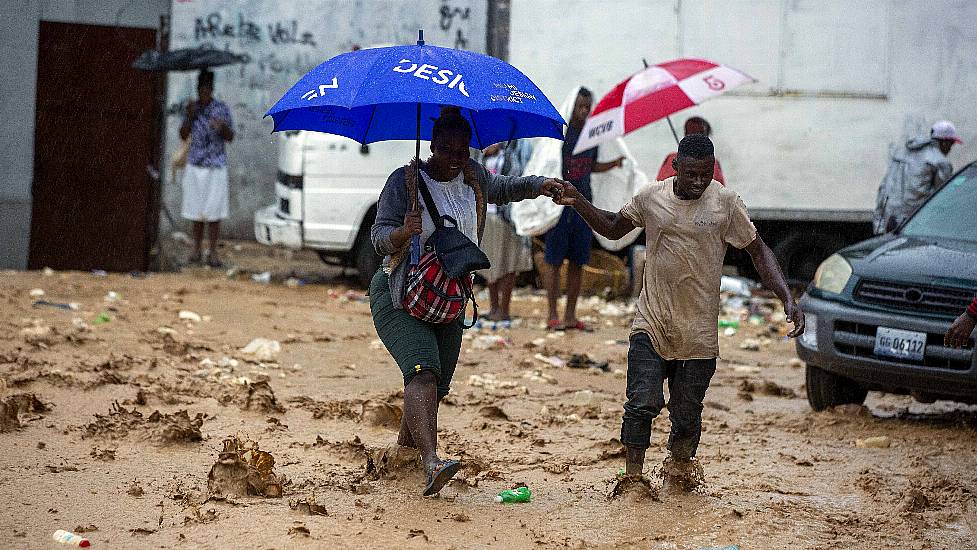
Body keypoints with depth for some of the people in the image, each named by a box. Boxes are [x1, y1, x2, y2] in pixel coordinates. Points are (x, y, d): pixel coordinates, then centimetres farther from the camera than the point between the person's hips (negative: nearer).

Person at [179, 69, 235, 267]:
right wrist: (190, 116, -8)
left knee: (214, 211, -4)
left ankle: (213, 253, 0)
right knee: (196, 209, 6)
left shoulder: (221, 108, 1)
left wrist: (223, 127, -19)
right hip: (195, 165, 3)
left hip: (216, 166, -2)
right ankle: (197, 250, 15)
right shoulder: (192, 107, 7)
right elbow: (183, 135, 6)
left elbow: (230, 138, 2)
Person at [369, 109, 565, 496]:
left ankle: (406, 442, 38)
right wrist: (404, 232, -39)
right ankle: (431, 464, -42)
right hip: (400, 294, -7)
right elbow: (379, 236, -17)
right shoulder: (404, 181, -13)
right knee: (422, 369, -26)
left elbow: (505, 189, 25)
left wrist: (540, 185, 5)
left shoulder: (473, 177, 5)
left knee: (438, 384, 11)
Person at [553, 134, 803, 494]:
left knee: (687, 413, 7)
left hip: (699, 332, 0)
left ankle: (679, 469, 32)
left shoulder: (725, 202, -3)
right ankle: (633, 476, -3)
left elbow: (758, 251, 2)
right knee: (643, 402, -13)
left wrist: (787, 298, -8)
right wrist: (578, 203, 3)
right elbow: (613, 228, 19)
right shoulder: (651, 197, 2)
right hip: (651, 324, 0)